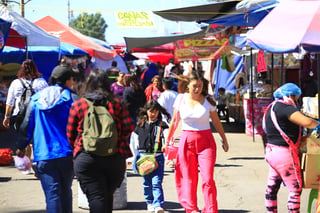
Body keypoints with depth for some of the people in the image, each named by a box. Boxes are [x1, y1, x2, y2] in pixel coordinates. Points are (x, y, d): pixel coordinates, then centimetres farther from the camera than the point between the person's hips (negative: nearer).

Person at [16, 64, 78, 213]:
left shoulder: (37, 99, 6)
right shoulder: (72, 98, -3)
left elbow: (27, 125, 7)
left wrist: (21, 147, 18)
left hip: (43, 155, 1)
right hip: (67, 153, -1)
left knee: (52, 194, -2)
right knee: (65, 191, 17)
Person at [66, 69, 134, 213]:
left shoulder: (78, 105, 2)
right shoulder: (117, 104, 5)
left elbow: (70, 134, 4)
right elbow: (128, 128, 1)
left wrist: (76, 148, 22)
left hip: (86, 158, -2)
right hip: (115, 158, 2)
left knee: (96, 198, -5)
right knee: (108, 197, 18)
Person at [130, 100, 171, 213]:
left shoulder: (162, 125, 1)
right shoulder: (140, 125, 9)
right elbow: (133, 140, 16)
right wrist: (136, 155, 12)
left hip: (158, 157, -3)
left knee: (157, 182, -11)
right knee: (147, 182, 12)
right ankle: (150, 203, 28)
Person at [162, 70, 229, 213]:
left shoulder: (208, 101, -2)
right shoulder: (181, 99, 1)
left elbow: (216, 122, 10)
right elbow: (174, 121, 12)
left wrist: (224, 140, 19)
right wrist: (167, 141, 16)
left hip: (205, 141, -1)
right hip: (186, 140, 1)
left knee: (208, 179, -9)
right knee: (188, 179, 5)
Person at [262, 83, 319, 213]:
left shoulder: (272, 107, 15)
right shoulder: (284, 108, -16)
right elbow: (307, 122, -26)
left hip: (272, 152, 10)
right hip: (284, 153, -10)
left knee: (272, 188, 15)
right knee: (295, 189, -1)